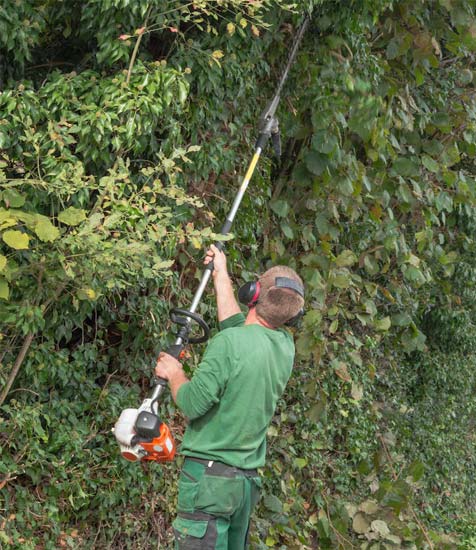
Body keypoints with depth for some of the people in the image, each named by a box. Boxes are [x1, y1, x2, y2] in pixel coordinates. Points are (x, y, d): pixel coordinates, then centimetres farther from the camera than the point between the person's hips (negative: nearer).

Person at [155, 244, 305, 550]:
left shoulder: (229, 342, -17)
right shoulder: (285, 347, 5)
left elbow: (193, 404, -18)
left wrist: (174, 373, 2)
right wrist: (221, 275, 34)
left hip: (209, 479, -7)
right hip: (248, 481, 7)